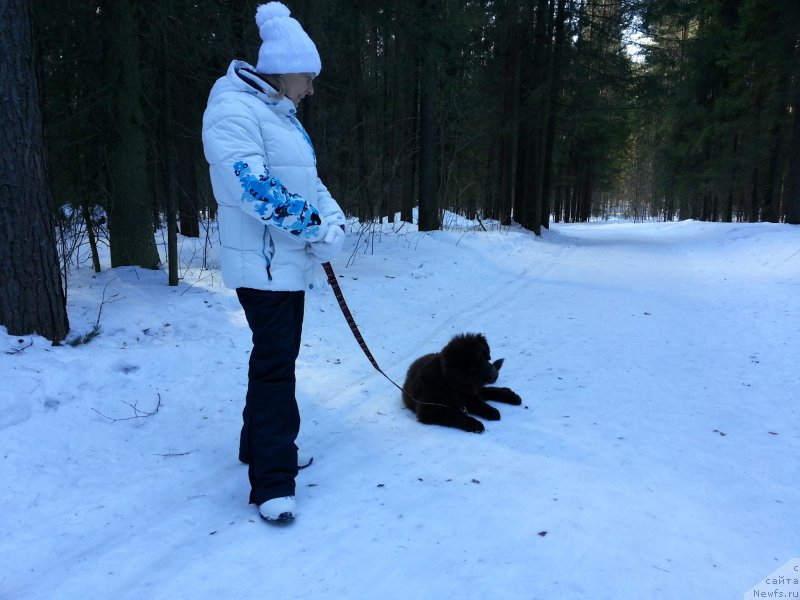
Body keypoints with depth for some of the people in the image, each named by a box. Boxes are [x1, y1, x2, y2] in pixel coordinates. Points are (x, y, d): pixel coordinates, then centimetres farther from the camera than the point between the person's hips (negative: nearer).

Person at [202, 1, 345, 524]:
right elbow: (252, 186, -26)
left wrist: (333, 220, -5)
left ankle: (262, 444, 33)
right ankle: (273, 481, -1)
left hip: (290, 260, 10)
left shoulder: (280, 114, 16)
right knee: (275, 364, -10)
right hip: (262, 261, -10)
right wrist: (317, 227, -22)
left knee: (281, 357, 17)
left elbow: (309, 180, 14)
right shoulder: (234, 108, -14)